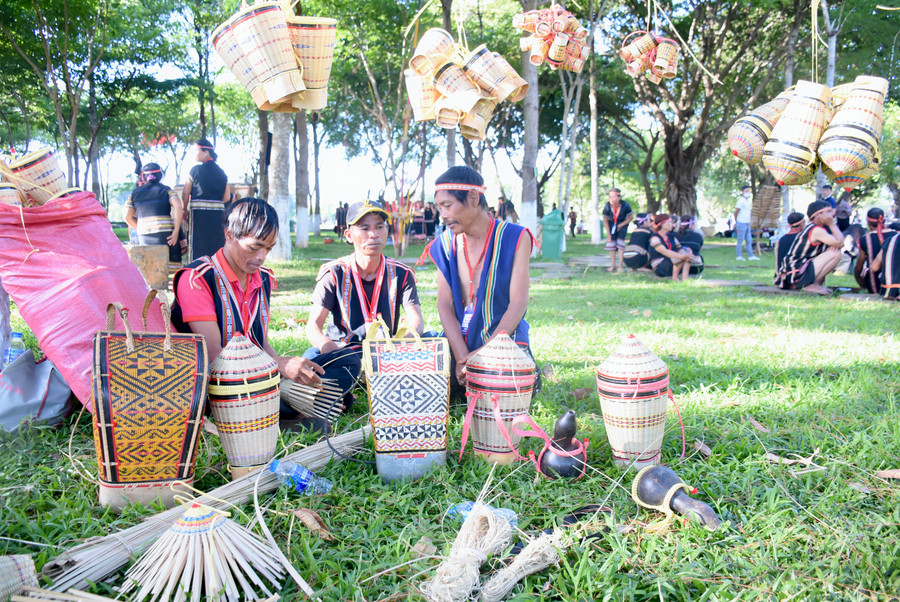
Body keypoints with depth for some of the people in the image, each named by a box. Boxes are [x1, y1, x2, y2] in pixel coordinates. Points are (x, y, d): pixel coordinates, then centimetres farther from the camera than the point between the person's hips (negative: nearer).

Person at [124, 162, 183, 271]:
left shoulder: (135, 193, 13)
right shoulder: (166, 190, 6)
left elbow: (127, 217, 9)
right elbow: (178, 207, -10)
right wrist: (176, 232, -10)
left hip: (144, 237, 3)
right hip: (164, 234, -3)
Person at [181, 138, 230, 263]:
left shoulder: (196, 170, -5)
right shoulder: (221, 172, 8)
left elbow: (185, 194, -2)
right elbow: (227, 197, 6)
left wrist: (185, 211, 9)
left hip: (198, 214, -4)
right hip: (218, 214, 4)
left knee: (198, 250, -1)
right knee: (216, 246, 10)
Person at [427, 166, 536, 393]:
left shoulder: (515, 238, -7)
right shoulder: (445, 244, 4)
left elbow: (518, 303, -13)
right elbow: (445, 305, -3)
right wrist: (462, 357, -19)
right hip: (458, 341, 3)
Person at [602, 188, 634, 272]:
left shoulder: (625, 205, -29)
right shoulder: (607, 207, -25)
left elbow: (631, 217, -10)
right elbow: (605, 221, -9)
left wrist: (621, 225, -15)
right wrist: (608, 234, -9)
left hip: (622, 223, -2)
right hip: (612, 224, 2)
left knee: (620, 241, -15)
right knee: (611, 242, -6)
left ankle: (620, 266, -13)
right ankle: (613, 265, 3)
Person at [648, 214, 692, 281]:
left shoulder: (671, 237, 16)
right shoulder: (655, 238, -9)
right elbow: (664, 252, -25)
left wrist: (688, 252, -19)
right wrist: (681, 256, -38)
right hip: (660, 269, -8)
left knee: (687, 251, -14)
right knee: (682, 252, -25)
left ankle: (684, 277, -25)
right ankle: (675, 277, -19)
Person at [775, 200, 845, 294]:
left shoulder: (811, 227, 16)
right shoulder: (817, 230, -15)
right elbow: (840, 242, -20)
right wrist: (832, 224, -9)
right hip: (796, 275, -10)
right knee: (836, 254, -16)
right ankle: (812, 285, -9)